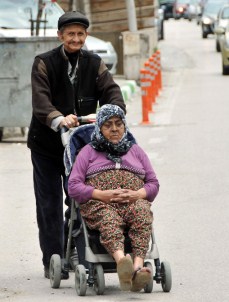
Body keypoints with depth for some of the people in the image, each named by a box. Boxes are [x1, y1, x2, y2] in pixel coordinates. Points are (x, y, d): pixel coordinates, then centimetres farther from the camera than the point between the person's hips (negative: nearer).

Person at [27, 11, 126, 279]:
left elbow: (111, 91, -7)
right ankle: (53, 261, 7)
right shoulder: (44, 63, -7)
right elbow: (40, 100, -20)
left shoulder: (94, 64, 5)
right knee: (49, 204, 0)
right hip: (46, 143, -3)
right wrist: (58, 119, -40)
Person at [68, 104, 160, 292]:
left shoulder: (135, 150, 31)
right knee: (109, 219, -39)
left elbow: (153, 183, 22)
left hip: (135, 201, 1)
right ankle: (121, 260, -67)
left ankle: (138, 267, -57)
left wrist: (138, 194, -2)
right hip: (99, 203, -1)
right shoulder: (88, 151, 24)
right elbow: (74, 186, 10)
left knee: (142, 214, -37)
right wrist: (101, 194, -7)